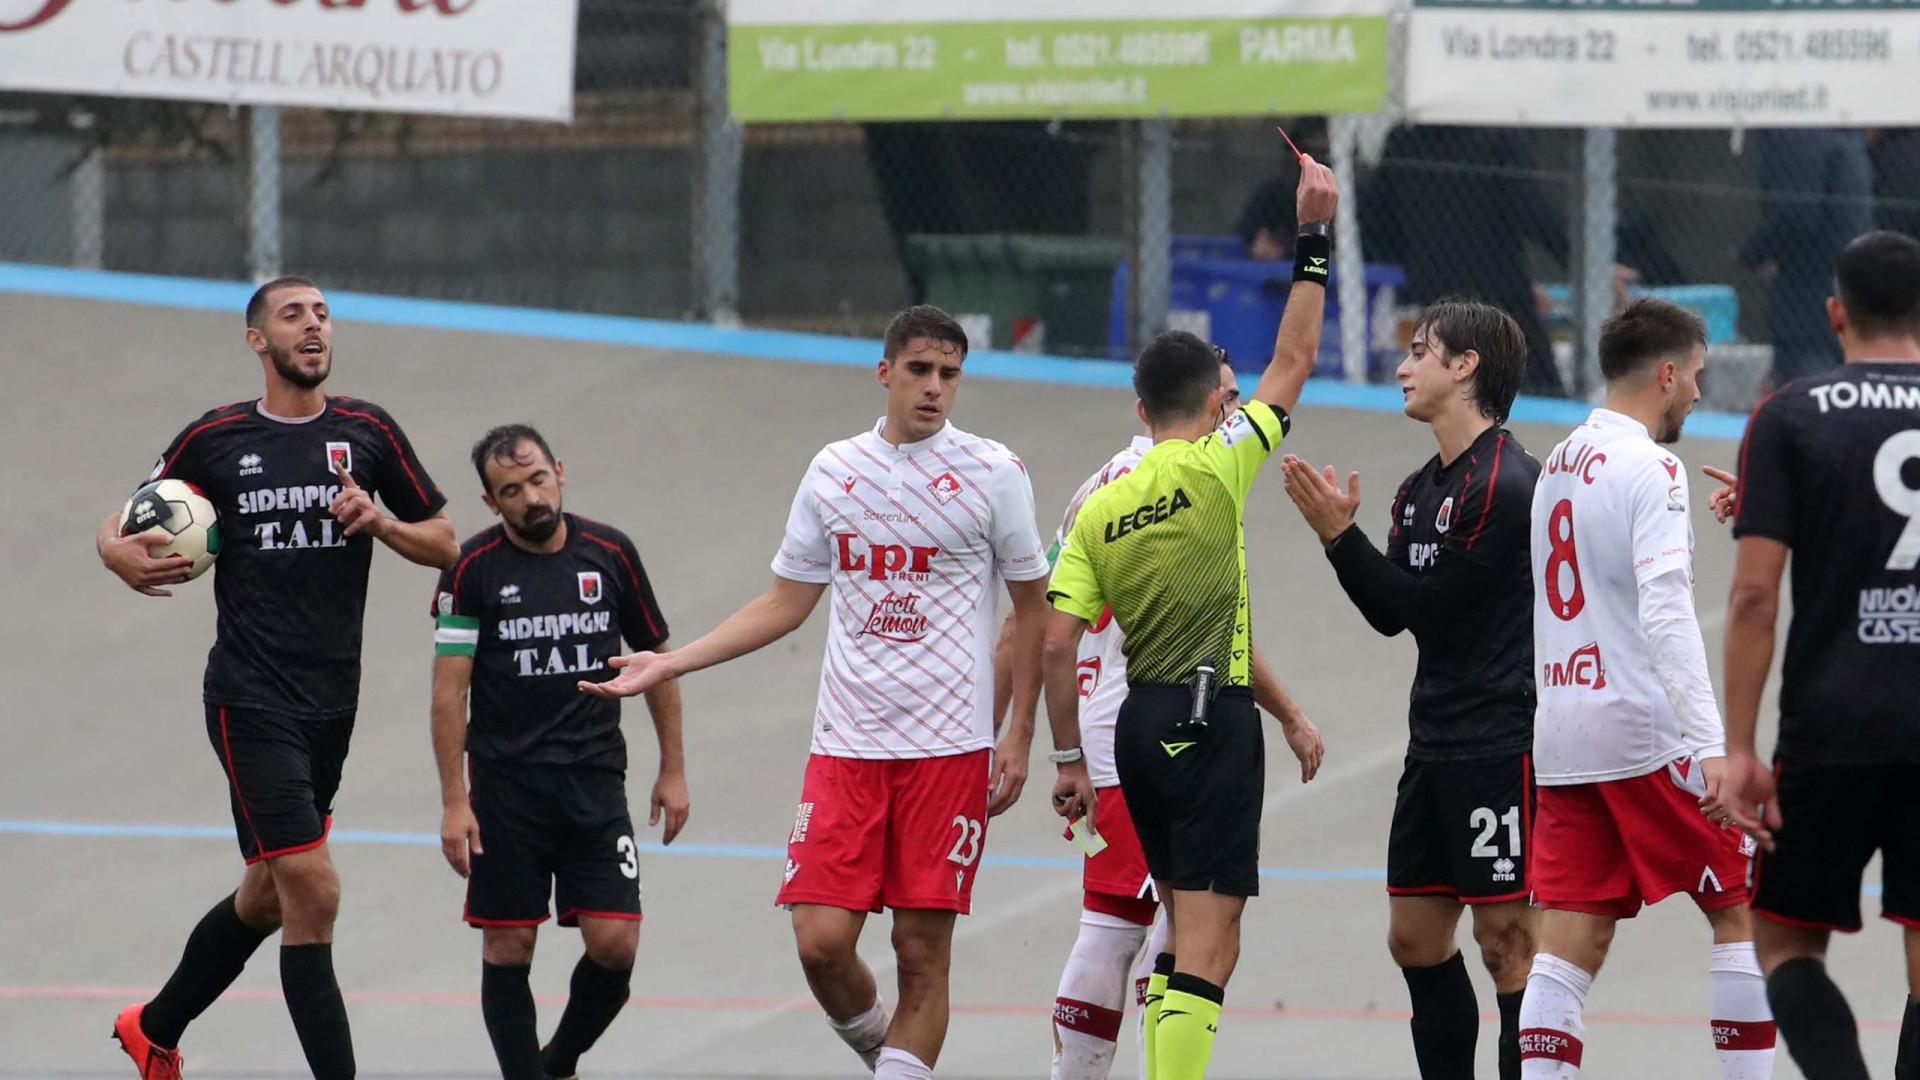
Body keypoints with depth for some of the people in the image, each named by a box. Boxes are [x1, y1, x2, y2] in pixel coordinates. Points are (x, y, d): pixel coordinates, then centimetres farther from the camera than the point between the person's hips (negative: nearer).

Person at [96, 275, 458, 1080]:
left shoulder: (367, 432, 6)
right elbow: (122, 527, 9)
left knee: (267, 896, 16)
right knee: (312, 893, -14)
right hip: (251, 702, -5)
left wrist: (378, 521, -9)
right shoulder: (215, 439, 0)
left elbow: (444, 544, 10)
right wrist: (123, 556, -14)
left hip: (332, 703, 5)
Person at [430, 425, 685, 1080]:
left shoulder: (610, 554, 2)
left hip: (596, 780, 2)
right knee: (509, 947, 0)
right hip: (505, 786, -1)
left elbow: (656, 660, 13)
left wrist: (673, 771, 12)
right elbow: (449, 690, -4)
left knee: (615, 944, -5)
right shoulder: (473, 569, -4)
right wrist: (454, 803, -9)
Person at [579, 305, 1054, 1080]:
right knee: (821, 940, -6)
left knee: (922, 950, -4)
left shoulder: (992, 472, 0)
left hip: (950, 746, -3)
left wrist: (1019, 738, 1)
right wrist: (671, 663, 8)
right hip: (847, 745, 3)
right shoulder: (834, 470, 9)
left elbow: (1033, 608, 7)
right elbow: (786, 604, 15)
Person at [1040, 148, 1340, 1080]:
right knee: (1206, 949, -10)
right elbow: (1293, 361, 0)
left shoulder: (1099, 510, 7)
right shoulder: (1215, 468, -5)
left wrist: (1069, 760, 8)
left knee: (1190, 935, 17)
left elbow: (1056, 644, 1)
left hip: (1140, 723, 6)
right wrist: (1313, 238, 6)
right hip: (1214, 715, -6)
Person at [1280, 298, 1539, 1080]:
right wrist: (1339, 532, 2)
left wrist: (1342, 535, -13)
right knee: (1415, 937, 10)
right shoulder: (1420, 490, 15)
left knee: (1508, 942, -9)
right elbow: (1391, 614, 13)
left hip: (1502, 745, -10)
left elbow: (1430, 605, -16)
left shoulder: (1506, 483, -14)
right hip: (1435, 745, 10)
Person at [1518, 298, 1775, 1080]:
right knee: (1742, 911, 4)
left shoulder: (1560, 465, 14)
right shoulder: (1649, 469, -11)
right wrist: (1711, 746, -25)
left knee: (1570, 943, 2)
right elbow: (1664, 614, -20)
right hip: (1643, 730, -7)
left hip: (1562, 735, 7)